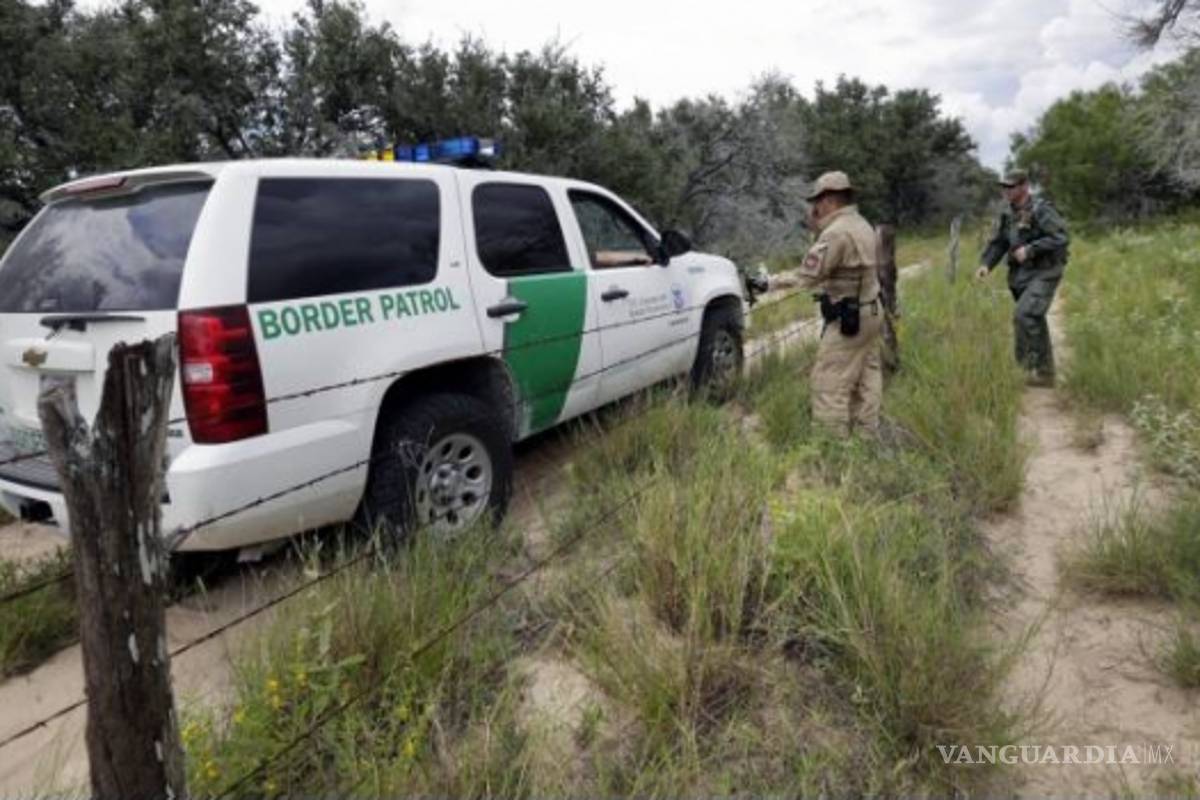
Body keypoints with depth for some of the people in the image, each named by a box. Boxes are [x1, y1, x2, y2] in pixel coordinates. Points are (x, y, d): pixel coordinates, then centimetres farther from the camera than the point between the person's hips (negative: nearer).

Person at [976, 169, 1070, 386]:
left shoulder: (1041, 210, -14)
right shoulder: (1008, 214, 8)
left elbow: (1062, 238, -20)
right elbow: (997, 243, 8)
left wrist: (1030, 249, -24)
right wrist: (985, 265, -9)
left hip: (1044, 274, -8)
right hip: (1021, 276, 8)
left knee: (1024, 316, -22)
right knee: (1034, 323, 13)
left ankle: (1038, 369, -12)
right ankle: (1045, 373, 25)